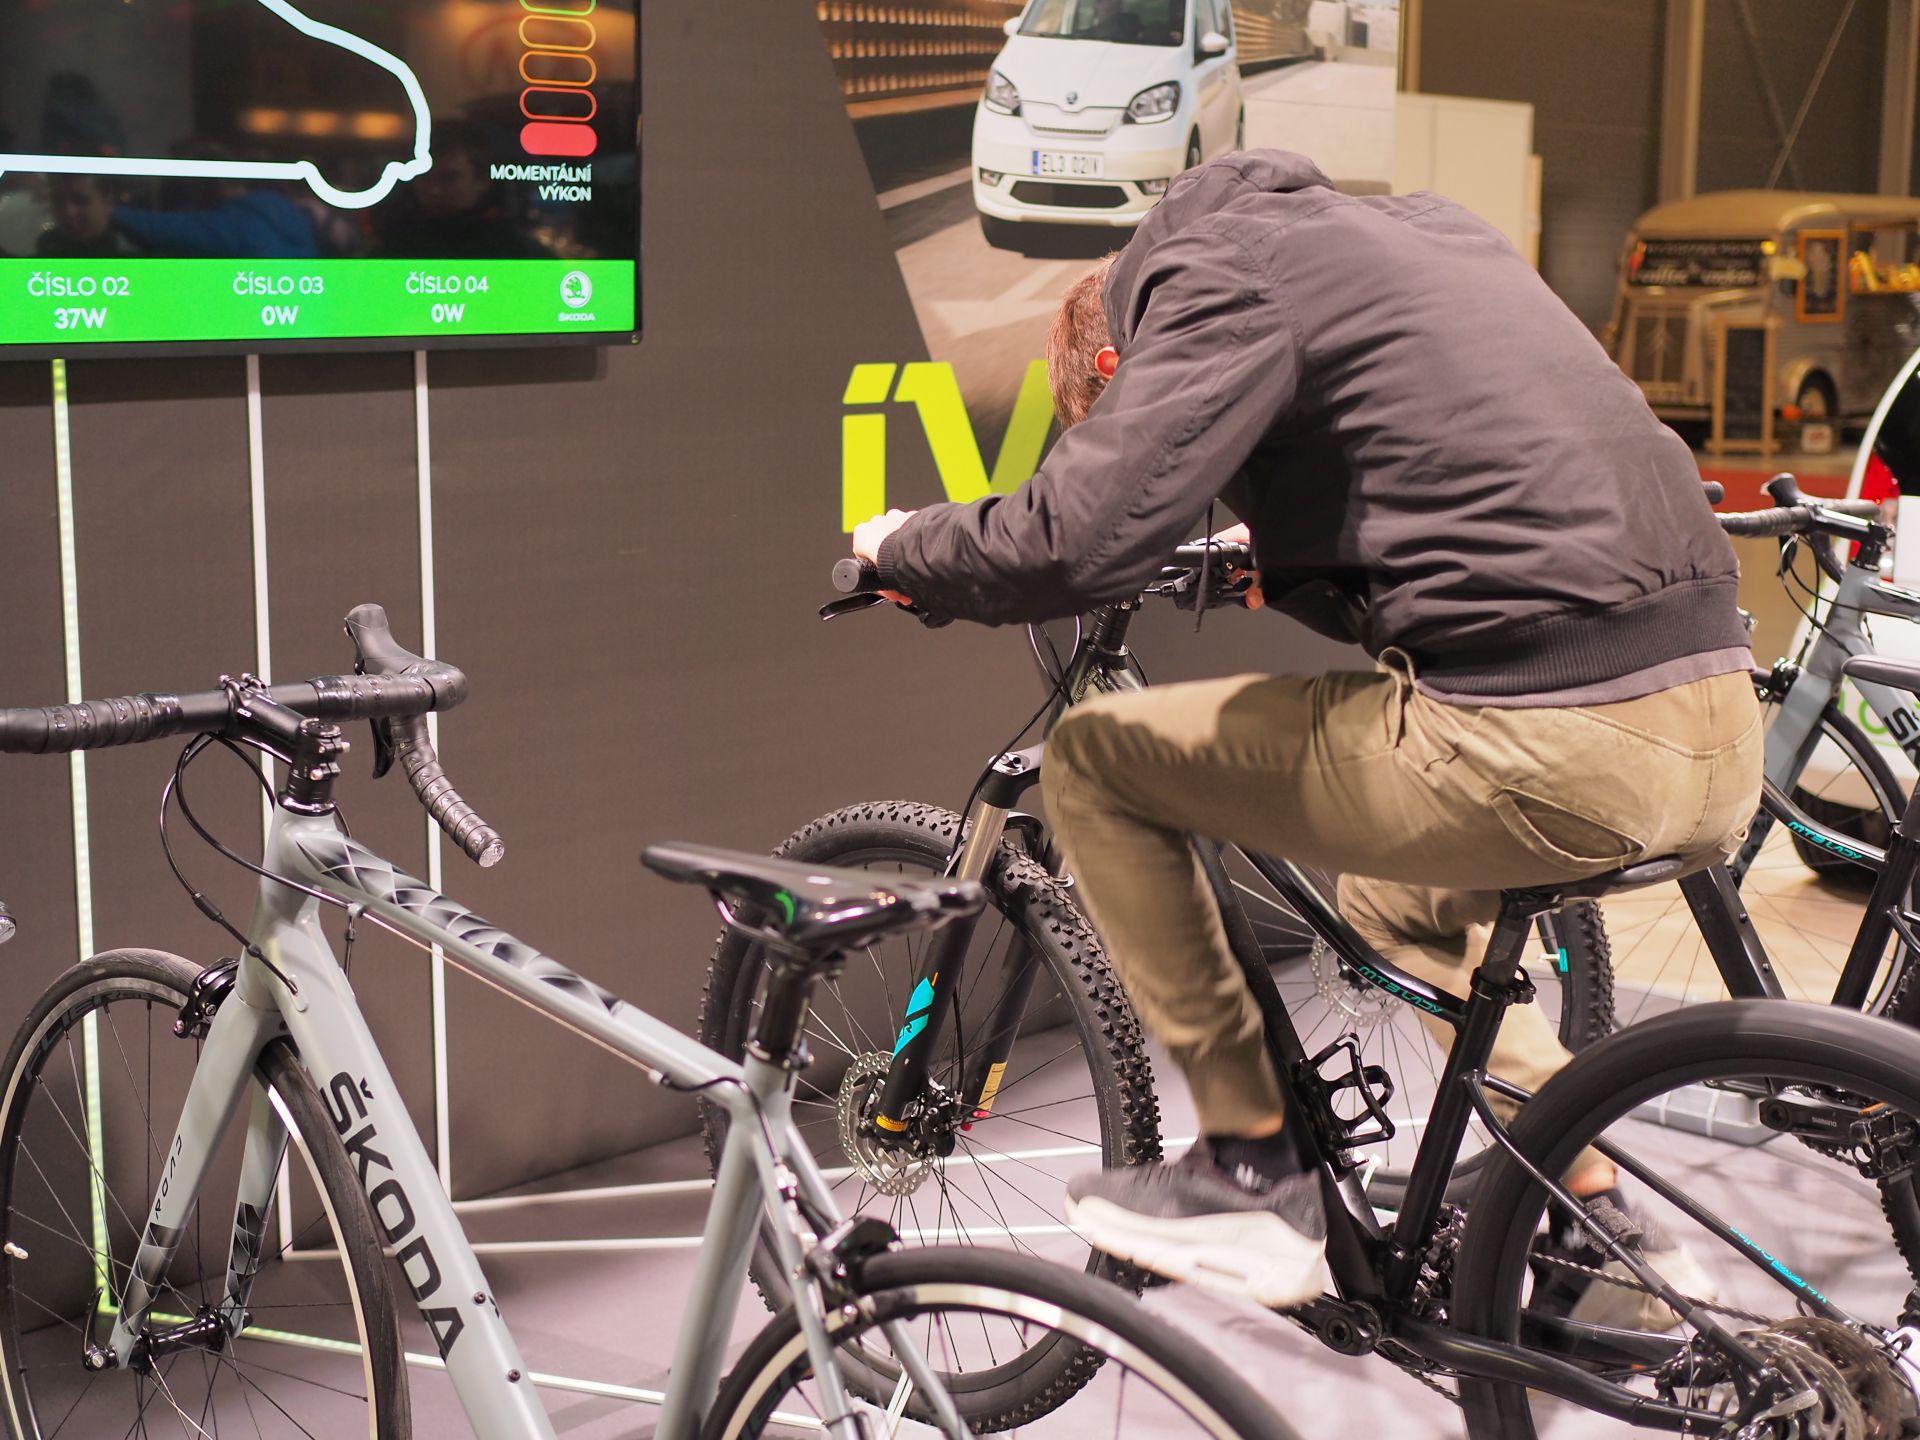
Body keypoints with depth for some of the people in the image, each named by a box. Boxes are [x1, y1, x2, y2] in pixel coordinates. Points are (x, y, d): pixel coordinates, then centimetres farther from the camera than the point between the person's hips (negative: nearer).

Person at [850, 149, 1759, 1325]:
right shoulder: (1415, 226, 24)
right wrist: (1288, 555, 45)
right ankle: (1597, 1220, 27)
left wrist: (902, 548, 6)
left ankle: (1253, 1174, 13)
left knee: (1095, 756, 7)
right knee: (1396, 901, 35)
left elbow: (1081, 542, -14)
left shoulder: (1218, 269, -1)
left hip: (1552, 758, -9)